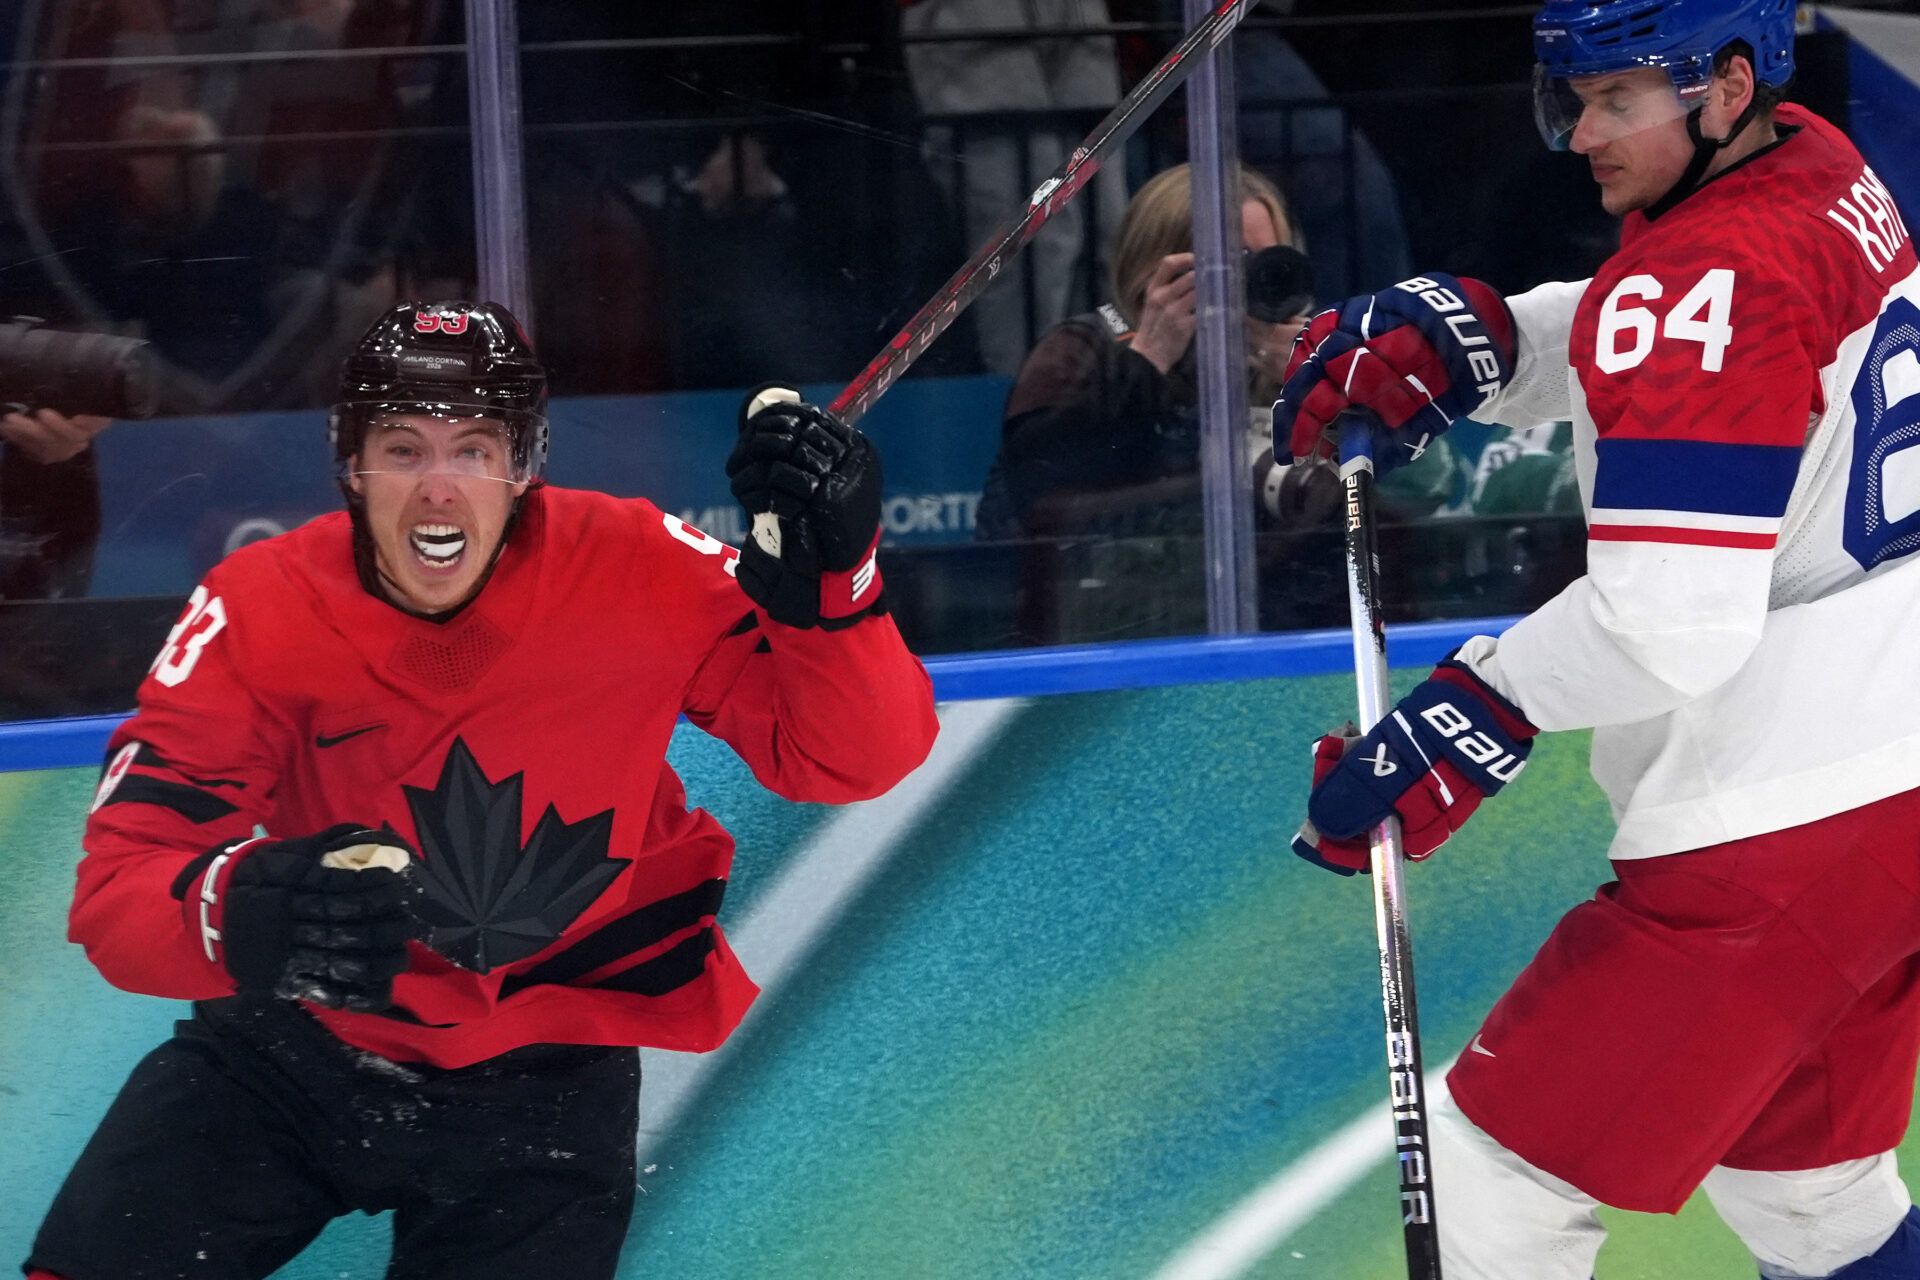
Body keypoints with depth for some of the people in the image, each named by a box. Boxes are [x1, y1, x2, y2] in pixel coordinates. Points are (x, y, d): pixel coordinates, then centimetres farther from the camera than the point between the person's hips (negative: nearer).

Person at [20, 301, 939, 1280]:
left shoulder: (637, 569, -16)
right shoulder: (257, 612, -16)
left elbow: (846, 762, -15)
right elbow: (117, 885, -19)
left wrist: (830, 583, -34)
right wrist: (242, 914, -42)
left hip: (542, 1081, 0)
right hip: (296, 1047, 0)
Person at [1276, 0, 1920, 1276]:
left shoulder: (1710, 273, -20)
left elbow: (1668, 621, -26)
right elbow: (1633, 352, 21)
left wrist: (1479, 708, -16)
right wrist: (1456, 334, 4)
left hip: (1781, 827, -10)